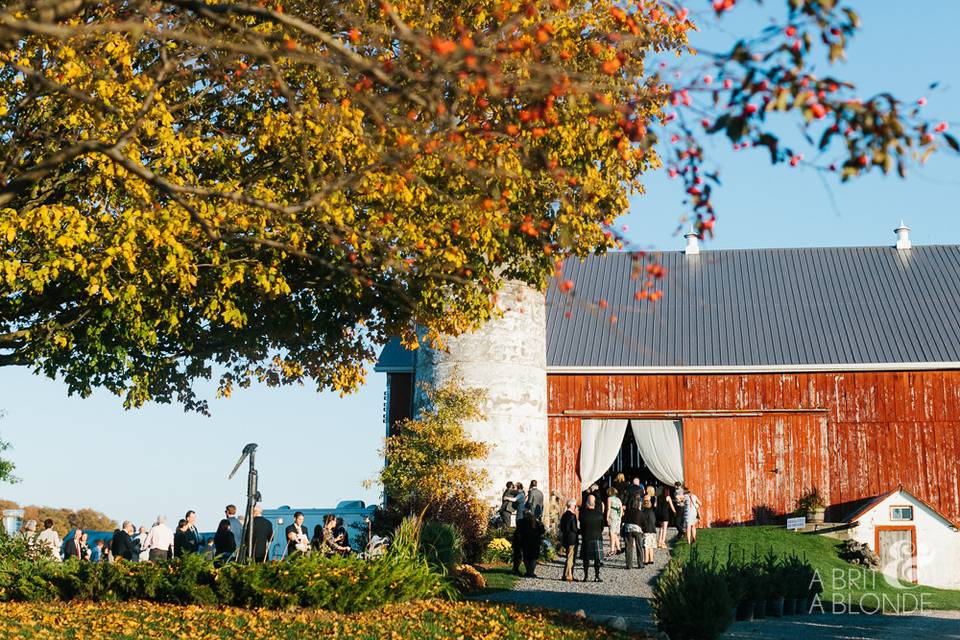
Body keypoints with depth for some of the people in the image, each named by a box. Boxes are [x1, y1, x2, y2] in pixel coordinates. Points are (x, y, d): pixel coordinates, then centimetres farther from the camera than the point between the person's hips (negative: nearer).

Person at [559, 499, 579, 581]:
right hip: (572, 539, -9)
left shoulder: (564, 515, 12)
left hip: (565, 539, 9)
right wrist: (580, 531, -4)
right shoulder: (572, 515, -16)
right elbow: (574, 529, -20)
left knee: (569, 557, 16)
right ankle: (568, 576, -2)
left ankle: (565, 575, 18)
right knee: (571, 558, -3)